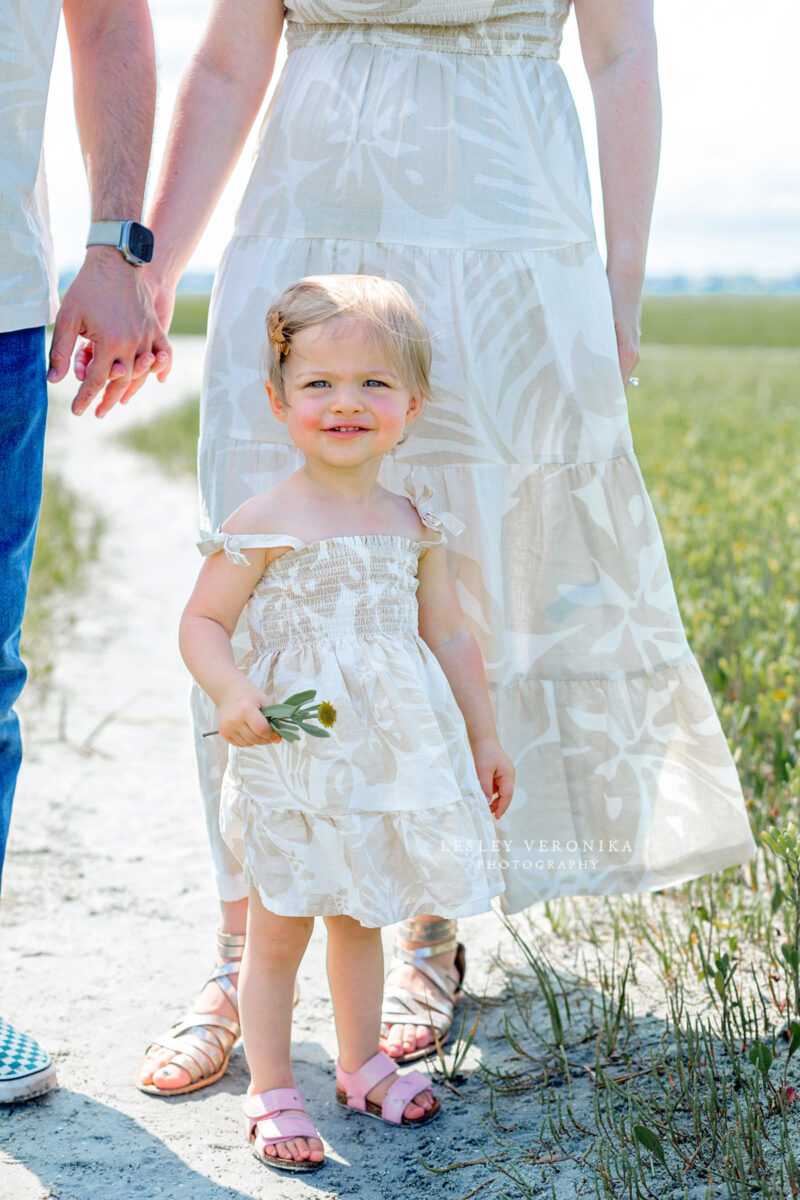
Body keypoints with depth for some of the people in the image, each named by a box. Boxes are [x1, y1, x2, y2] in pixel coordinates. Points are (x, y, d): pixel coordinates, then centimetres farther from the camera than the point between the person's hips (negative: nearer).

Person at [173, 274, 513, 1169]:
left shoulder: (412, 525, 4)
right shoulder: (264, 524, -11)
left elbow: (449, 635, 13)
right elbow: (202, 622, -7)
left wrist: (482, 736, 15)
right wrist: (230, 694, -25)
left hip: (393, 758, 5)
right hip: (292, 763, -4)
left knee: (361, 919, 19)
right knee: (277, 929, 3)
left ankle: (362, 1066, 36)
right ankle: (270, 1091, 18)